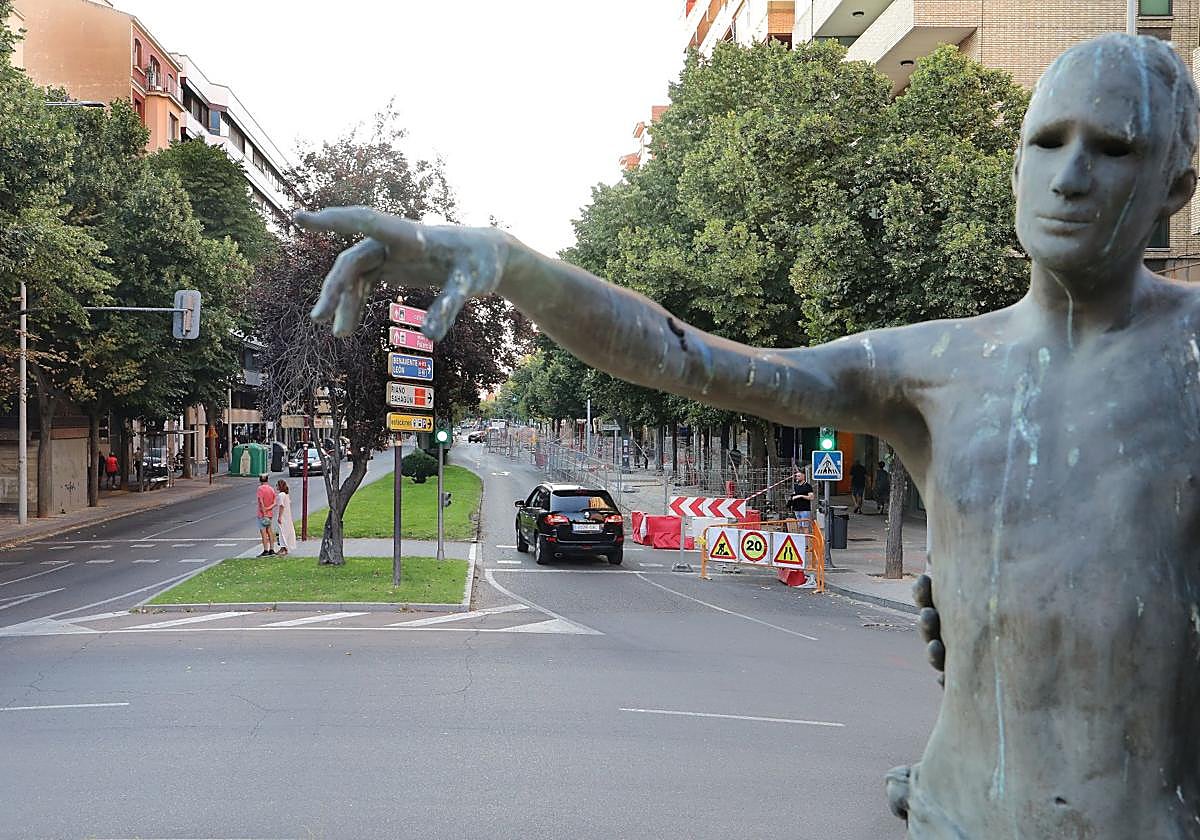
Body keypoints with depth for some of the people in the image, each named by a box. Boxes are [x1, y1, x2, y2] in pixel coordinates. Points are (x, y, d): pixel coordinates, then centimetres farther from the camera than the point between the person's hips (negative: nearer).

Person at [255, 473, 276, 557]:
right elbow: (274, 503, 3)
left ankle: (265, 550, -7)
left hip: (262, 513, -7)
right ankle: (271, 549, 17)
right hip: (269, 513, 7)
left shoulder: (260, 488, -13)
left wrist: (264, 512, -19)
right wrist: (268, 508, -7)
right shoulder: (271, 489, 8)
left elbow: (261, 502, -20)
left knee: (263, 532, -5)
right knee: (269, 531, 15)